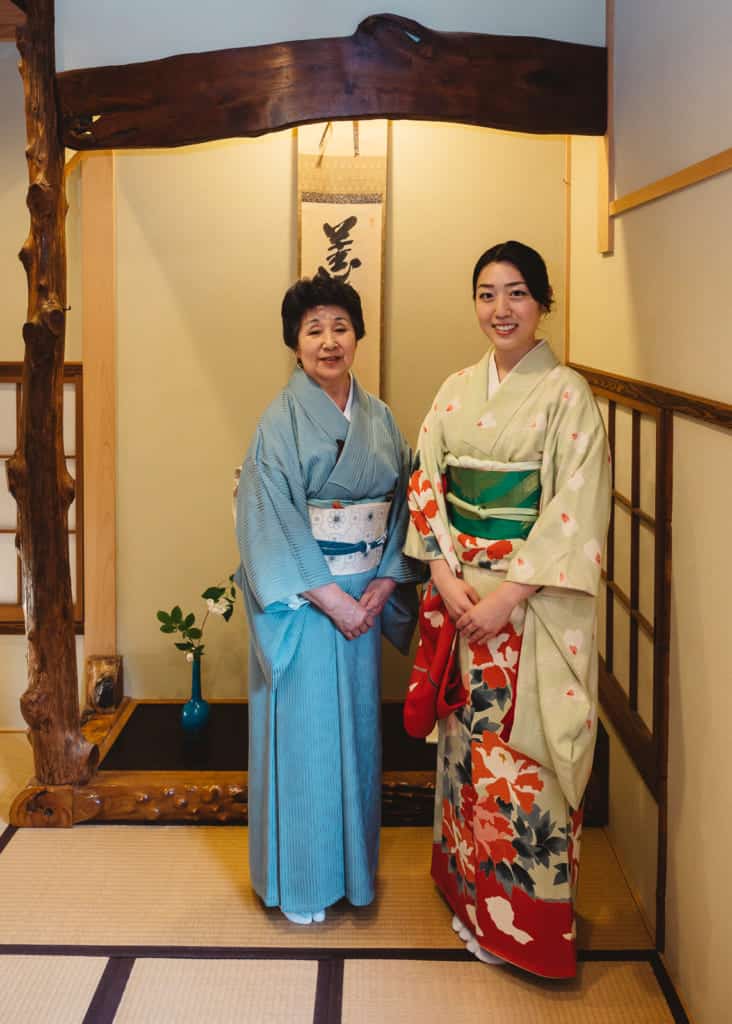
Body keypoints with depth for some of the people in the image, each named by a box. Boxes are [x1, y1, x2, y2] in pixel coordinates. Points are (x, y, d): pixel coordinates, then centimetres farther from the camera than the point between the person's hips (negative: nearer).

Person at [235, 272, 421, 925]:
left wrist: (384, 585, -7)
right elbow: (270, 522, -15)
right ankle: (300, 882, 20)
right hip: (300, 597, -5)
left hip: (366, 595, 5)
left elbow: (402, 504, 5)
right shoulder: (281, 420, -10)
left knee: (356, 723, 14)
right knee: (303, 730, 3)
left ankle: (354, 865, 31)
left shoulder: (379, 418, 6)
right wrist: (329, 596, -17)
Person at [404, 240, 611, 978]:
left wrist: (508, 596, -18)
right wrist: (447, 578, -9)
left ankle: (523, 915, 19)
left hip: (533, 602, -5)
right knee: (467, 736, 13)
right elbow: (425, 482, 4)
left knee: (521, 745, 1)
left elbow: (574, 511, -14)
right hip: (460, 593, 5)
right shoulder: (457, 390, 8)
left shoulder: (566, 394, -8)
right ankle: (469, 884, 32)